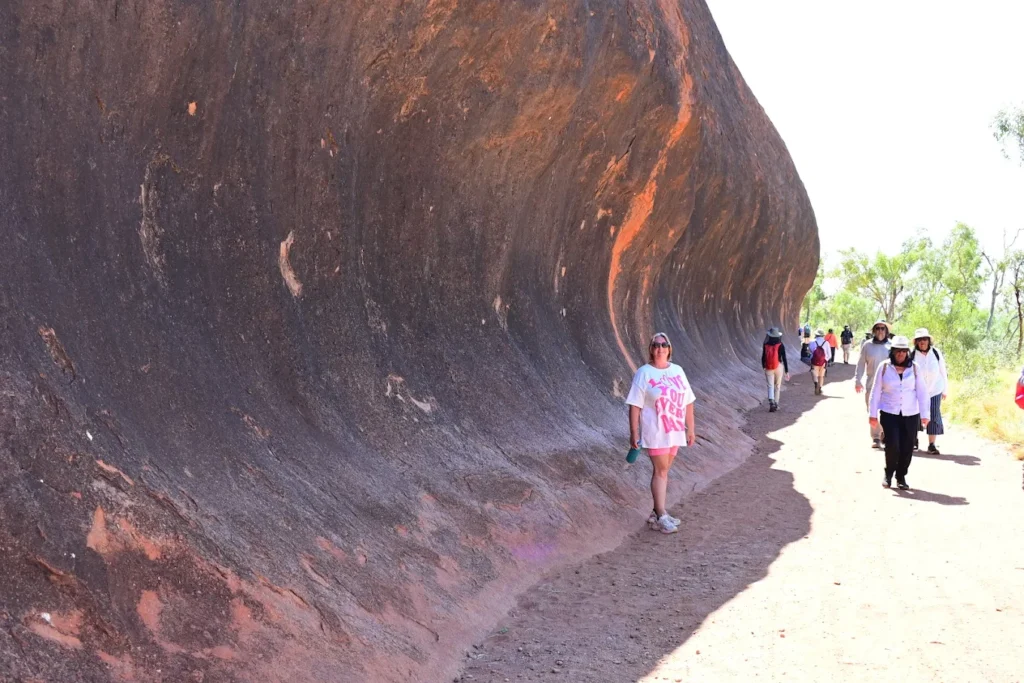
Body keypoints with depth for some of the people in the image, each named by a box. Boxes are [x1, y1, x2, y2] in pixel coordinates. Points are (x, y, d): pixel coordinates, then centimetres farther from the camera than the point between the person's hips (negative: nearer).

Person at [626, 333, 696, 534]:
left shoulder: (677, 371, 7)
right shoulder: (644, 373, -7)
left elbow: (688, 402, 11)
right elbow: (635, 405, -9)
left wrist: (690, 429, 10)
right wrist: (634, 433, -13)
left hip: (675, 431, 5)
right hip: (655, 432, -5)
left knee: (664, 470, 10)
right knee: (660, 470, -4)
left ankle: (657, 513, 19)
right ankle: (661, 516, 1)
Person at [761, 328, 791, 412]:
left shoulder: (766, 345, -2)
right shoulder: (781, 345, -7)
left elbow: (763, 358, 2)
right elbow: (784, 359, -7)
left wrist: (764, 367, 19)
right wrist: (787, 371, -1)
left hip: (768, 368, 0)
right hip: (779, 367, 0)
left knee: (770, 386, 2)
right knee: (777, 386, 15)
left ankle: (771, 402, -22)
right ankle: (776, 404, 19)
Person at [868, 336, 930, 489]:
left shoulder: (914, 368, 0)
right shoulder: (884, 367, -2)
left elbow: (922, 392, 2)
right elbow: (876, 391, 2)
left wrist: (925, 414, -2)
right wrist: (873, 413, 1)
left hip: (911, 415, 2)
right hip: (889, 413, -2)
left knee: (907, 448, 3)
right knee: (892, 445, -11)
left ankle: (901, 477, 22)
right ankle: (888, 474, 13)